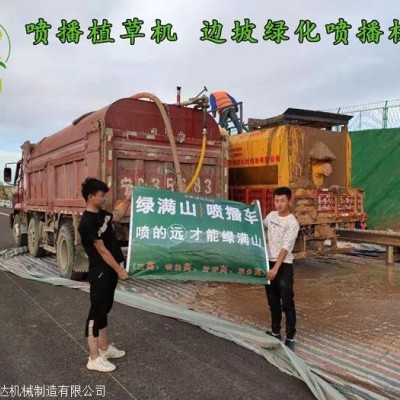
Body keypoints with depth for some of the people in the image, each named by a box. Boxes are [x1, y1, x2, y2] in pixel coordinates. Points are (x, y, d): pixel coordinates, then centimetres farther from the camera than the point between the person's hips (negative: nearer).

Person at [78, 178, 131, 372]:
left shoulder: (101, 213, 7)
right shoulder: (88, 222, -22)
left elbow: (117, 216, 28)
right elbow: (102, 250, -21)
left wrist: (128, 200, 17)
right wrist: (120, 270, -17)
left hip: (109, 270, 10)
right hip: (100, 272, -10)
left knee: (104, 309, 18)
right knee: (96, 312, -2)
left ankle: (104, 347, 32)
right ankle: (94, 358, 7)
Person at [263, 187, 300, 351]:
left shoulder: (292, 223, -14)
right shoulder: (271, 215, 6)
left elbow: (285, 247, -21)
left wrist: (276, 268, -27)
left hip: (284, 265, -6)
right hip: (269, 262, 7)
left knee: (287, 303, -3)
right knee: (273, 301, 16)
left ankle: (290, 338, 7)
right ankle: (275, 332, 29)